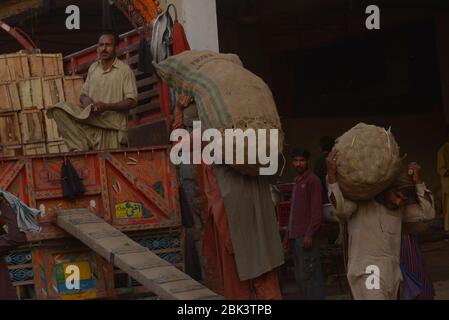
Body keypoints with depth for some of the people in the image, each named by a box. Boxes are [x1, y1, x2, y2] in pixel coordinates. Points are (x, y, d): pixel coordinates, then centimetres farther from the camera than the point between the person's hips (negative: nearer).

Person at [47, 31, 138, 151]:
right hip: (91, 119, 5)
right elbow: (83, 93, 22)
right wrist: (85, 99, -5)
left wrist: (106, 106, -22)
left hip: (112, 126, -5)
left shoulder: (124, 70, -5)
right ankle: (81, 148, -19)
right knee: (59, 109, -16)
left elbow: (132, 101, -10)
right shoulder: (93, 68, 14)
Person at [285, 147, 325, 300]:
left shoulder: (313, 180, -7)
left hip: (306, 235, -9)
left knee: (308, 275, -10)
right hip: (296, 236, 9)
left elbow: (316, 210, -14)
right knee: (300, 276, 11)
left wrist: (309, 234, -19)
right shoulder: (297, 181, 19)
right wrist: (288, 233, 19)